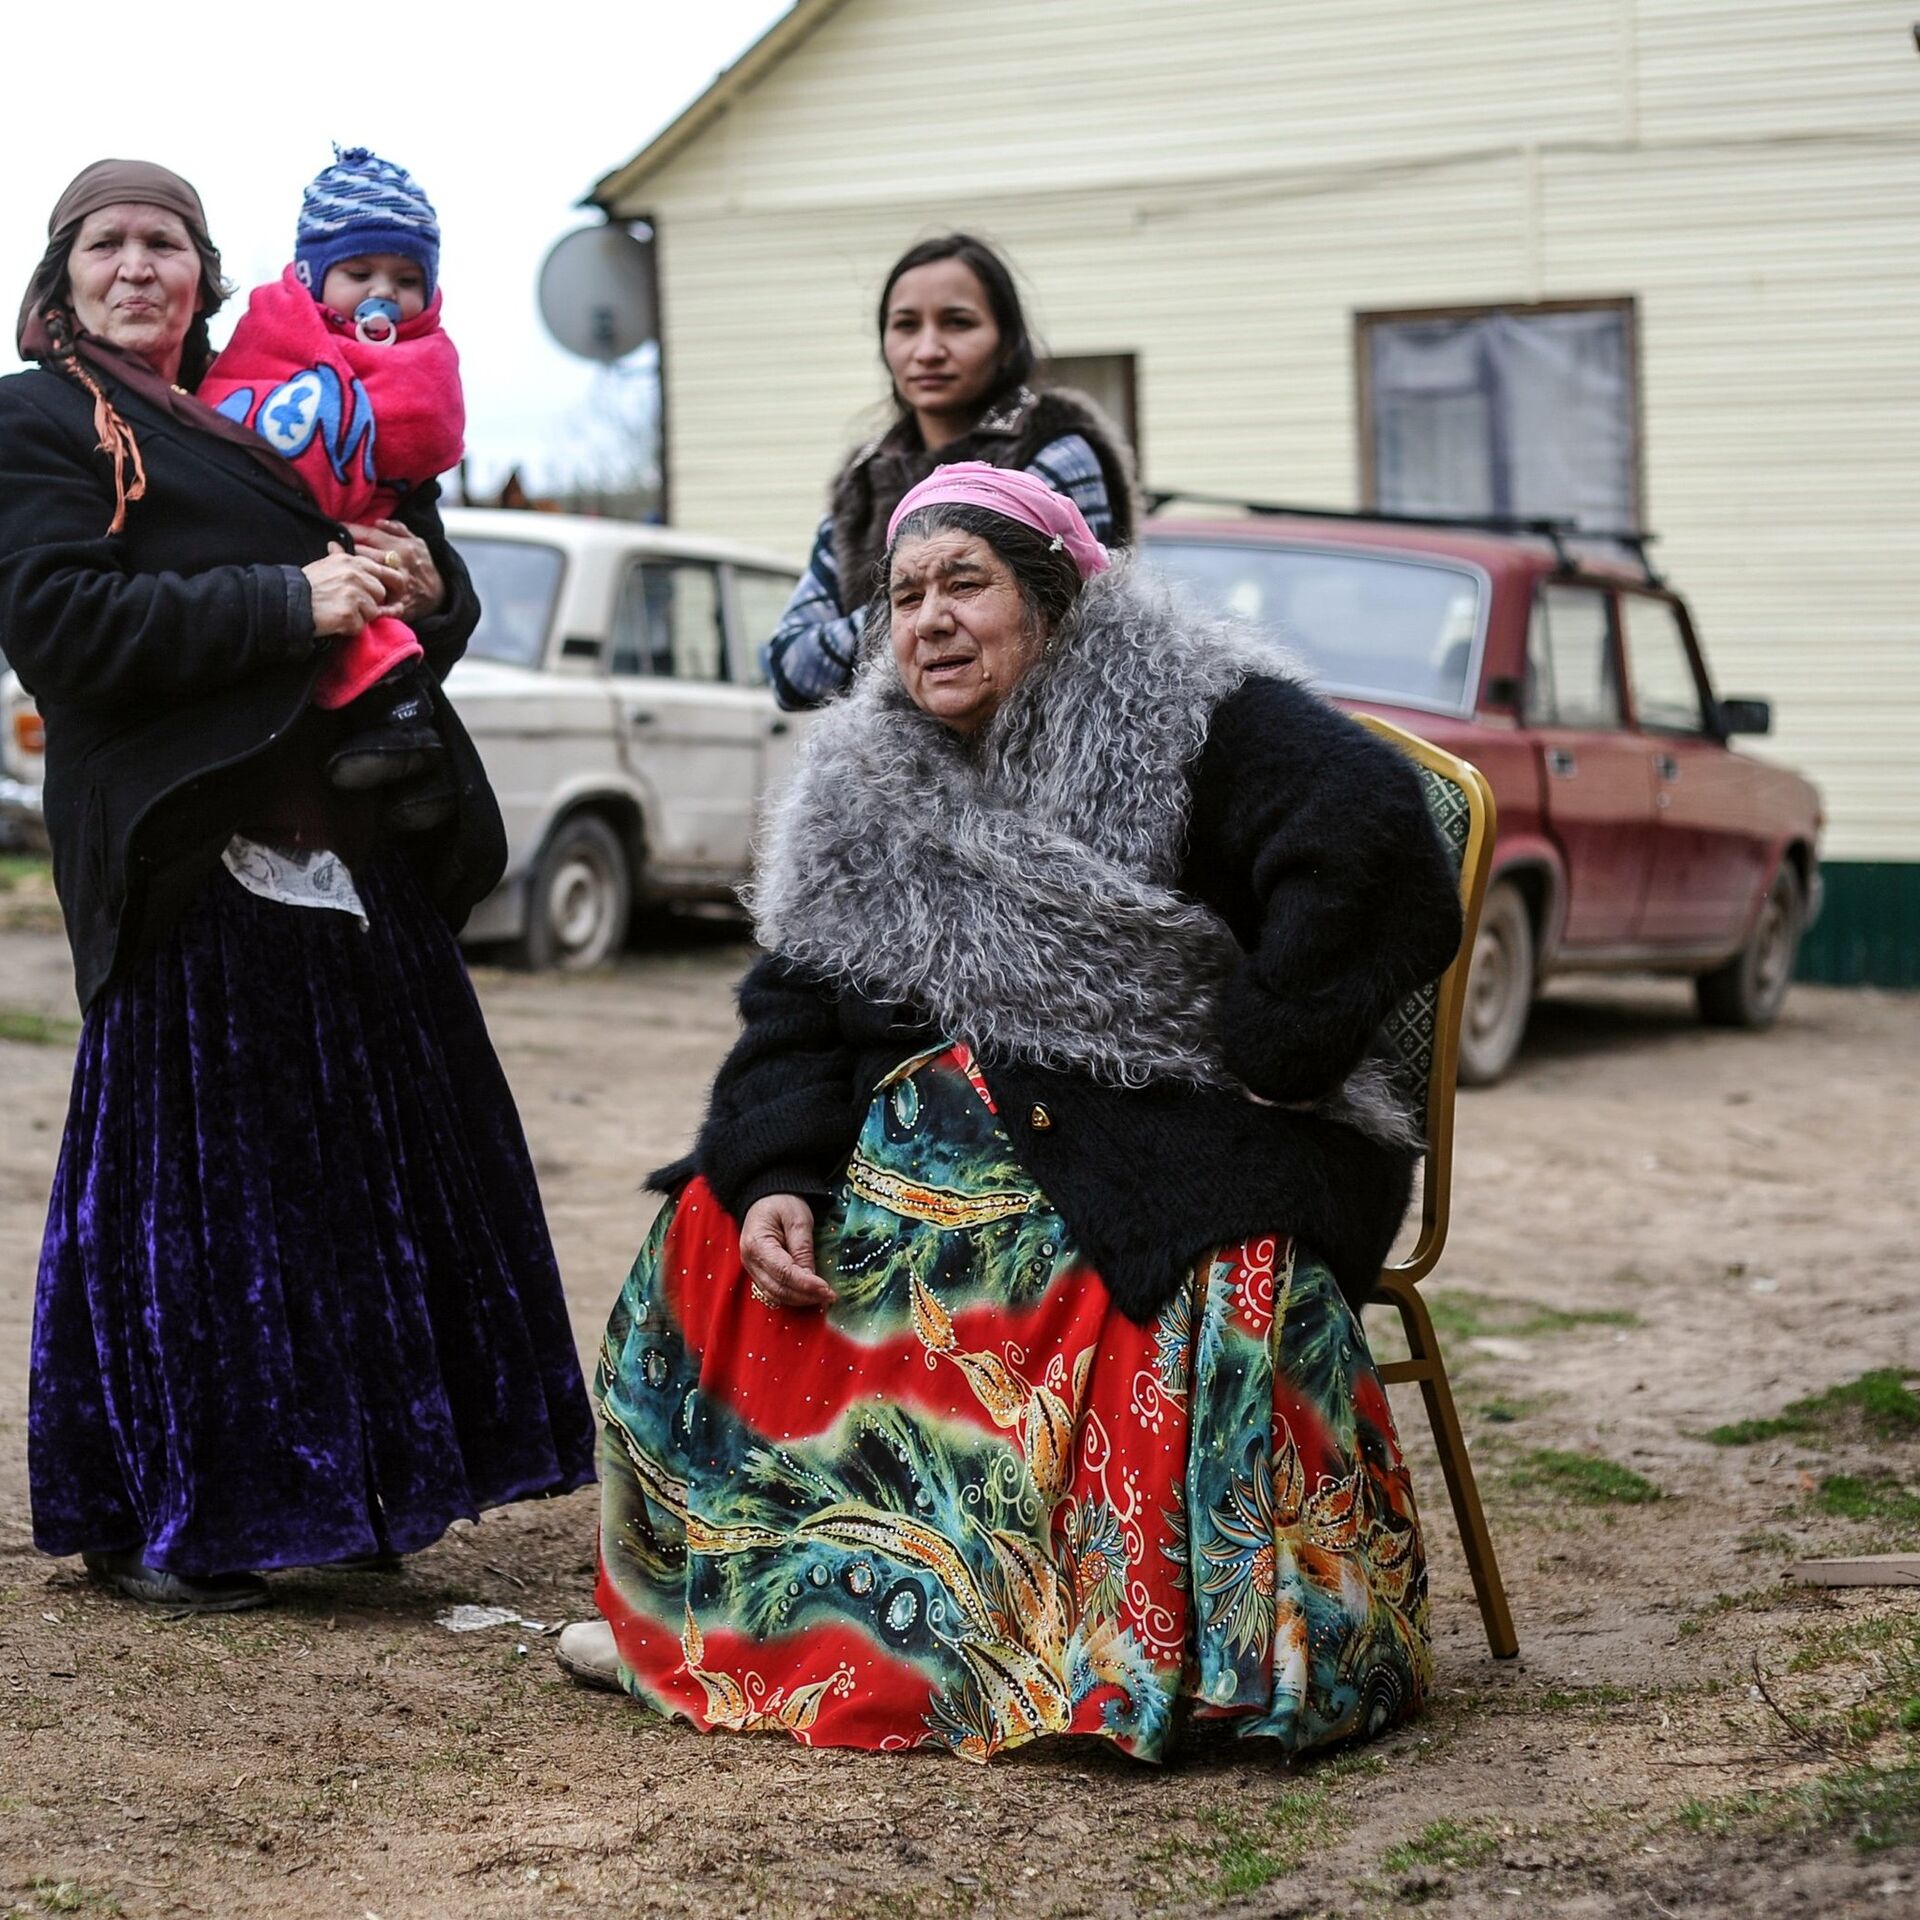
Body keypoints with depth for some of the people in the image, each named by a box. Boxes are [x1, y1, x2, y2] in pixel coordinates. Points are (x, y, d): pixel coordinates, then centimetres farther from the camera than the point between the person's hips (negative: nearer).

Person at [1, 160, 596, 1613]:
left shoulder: (259, 419, 24)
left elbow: (434, 615, 24)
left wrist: (428, 587, -1)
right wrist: (288, 604, -16)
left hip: (353, 846, 7)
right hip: (196, 859, -7)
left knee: (367, 1170, 8)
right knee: (191, 1180, -5)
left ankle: (342, 1492, 19)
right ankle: (144, 1522, 6)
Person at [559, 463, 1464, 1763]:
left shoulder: (1189, 720, -11)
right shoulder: (869, 784, 10)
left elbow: (1362, 825, -26)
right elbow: (804, 1004, 5)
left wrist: (1268, 1044, -23)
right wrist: (773, 1178, -12)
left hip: (1212, 1141, -6)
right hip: (995, 1119, 6)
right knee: (726, 1224, -7)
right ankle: (718, 1599, 3)